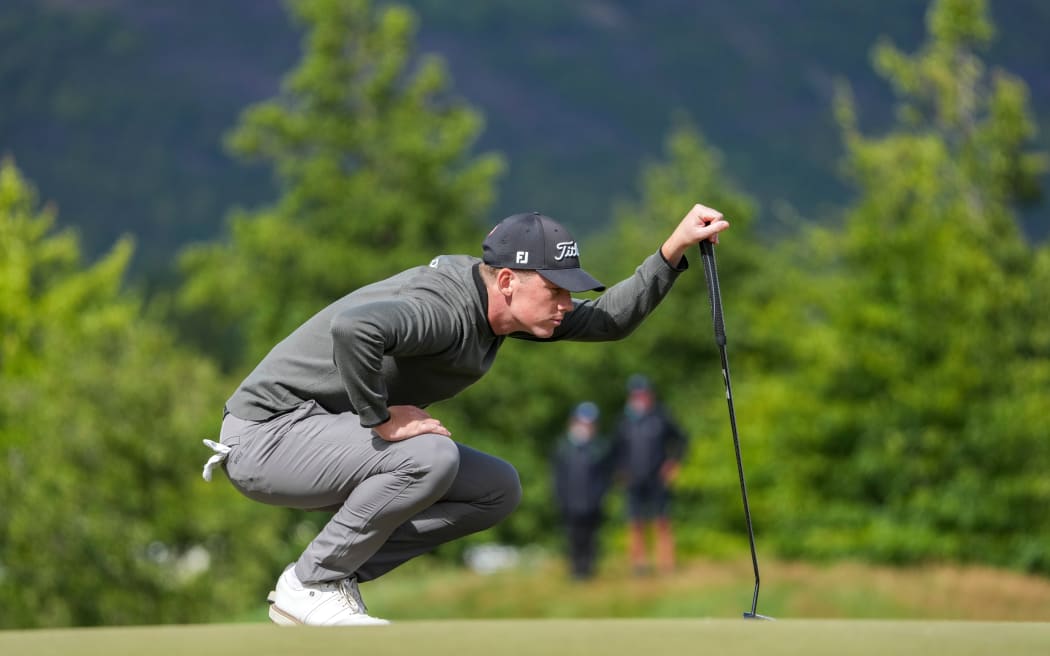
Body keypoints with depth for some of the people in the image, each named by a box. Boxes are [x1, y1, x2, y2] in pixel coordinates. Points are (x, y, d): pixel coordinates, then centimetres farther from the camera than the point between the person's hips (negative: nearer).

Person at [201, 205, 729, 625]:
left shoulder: (498, 299, 3)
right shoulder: (445, 308, -28)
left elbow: (608, 320, 12)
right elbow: (352, 327, -48)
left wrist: (674, 250, 0)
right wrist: (379, 418, -34)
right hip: (267, 435, -10)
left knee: (498, 490, 4)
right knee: (429, 456, -32)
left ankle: (338, 574, 4)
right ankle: (309, 585, -15)